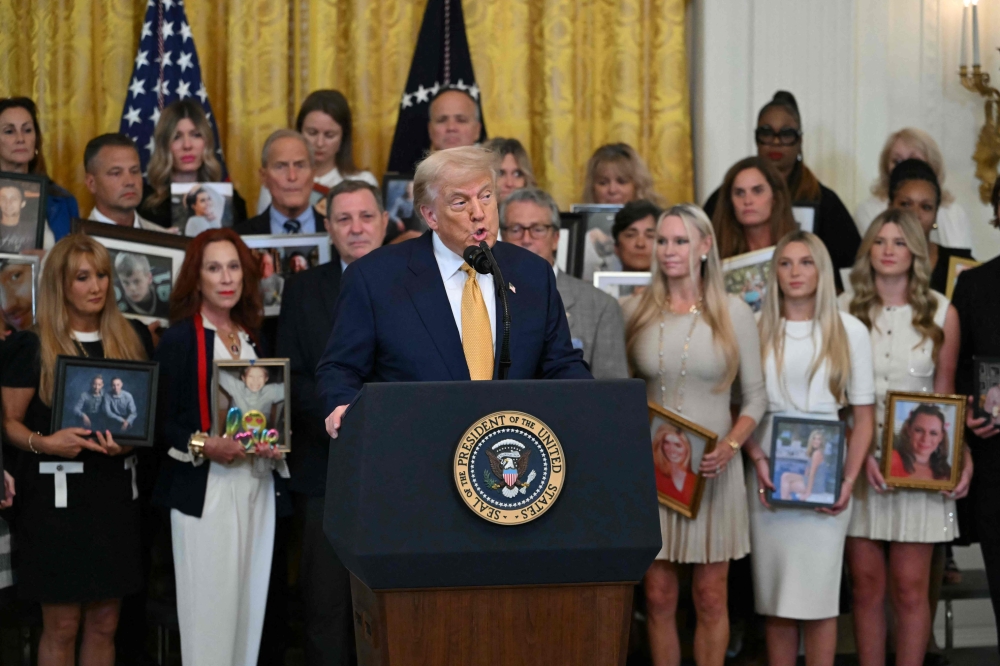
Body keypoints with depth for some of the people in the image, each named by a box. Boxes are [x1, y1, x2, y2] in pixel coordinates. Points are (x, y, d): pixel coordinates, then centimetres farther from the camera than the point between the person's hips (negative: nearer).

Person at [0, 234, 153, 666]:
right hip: (58, 494, -4)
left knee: (104, 624, 8)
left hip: (115, 493, 4)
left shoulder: (133, 339, 8)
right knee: (61, 627, 0)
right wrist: (44, 443, -22)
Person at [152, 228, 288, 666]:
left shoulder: (254, 338, 15)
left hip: (258, 485, 5)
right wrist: (202, 445, -21)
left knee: (250, 601, 4)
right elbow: (160, 421, -6)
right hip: (205, 489, -5)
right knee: (209, 604, -7)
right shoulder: (180, 339, -2)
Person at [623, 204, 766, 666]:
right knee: (658, 596, 4)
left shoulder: (733, 312, 1)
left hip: (712, 471, -1)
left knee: (710, 597, 3)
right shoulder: (637, 311, 5)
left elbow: (755, 396, 3)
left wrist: (730, 446, -13)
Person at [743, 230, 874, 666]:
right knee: (774, 593, 2)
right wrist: (757, 460, -8)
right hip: (769, 475, 2)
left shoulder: (849, 331, 4)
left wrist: (850, 479, -8)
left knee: (818, 591, -2)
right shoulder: (759, 329, 8)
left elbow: (864, 413, 3)